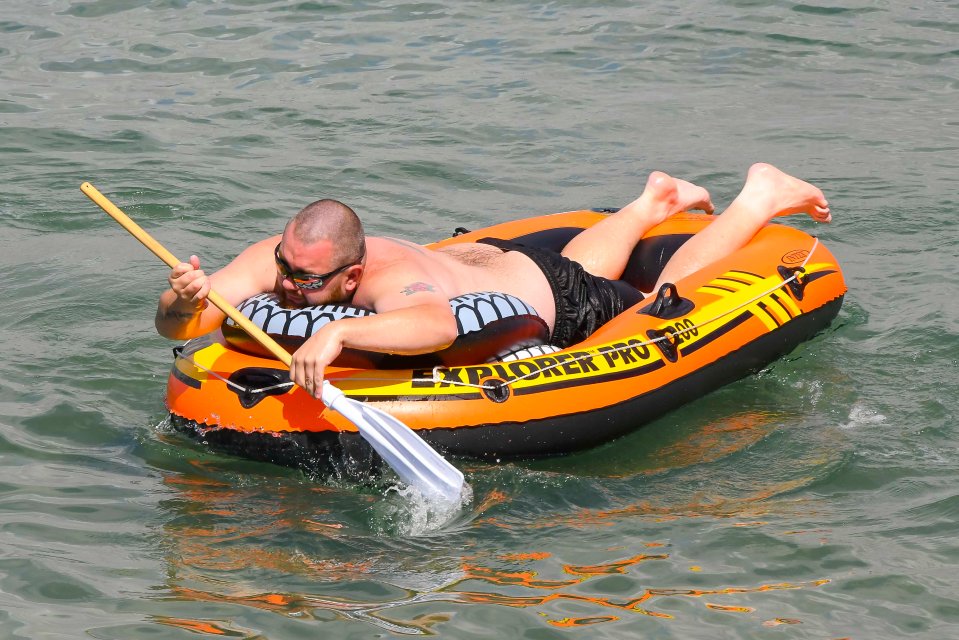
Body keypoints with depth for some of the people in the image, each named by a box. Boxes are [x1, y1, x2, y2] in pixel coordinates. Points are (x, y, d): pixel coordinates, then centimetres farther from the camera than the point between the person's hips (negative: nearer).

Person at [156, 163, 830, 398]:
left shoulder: (394, 283, -48)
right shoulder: (279, 258, -30)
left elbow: (442, 324, -71)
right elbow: (176, 328, -34)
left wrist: (338, 332, -80)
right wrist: (180, 302, -57)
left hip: (549, 297, -6)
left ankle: (760, 199, 37)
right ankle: (651, 203, 62)